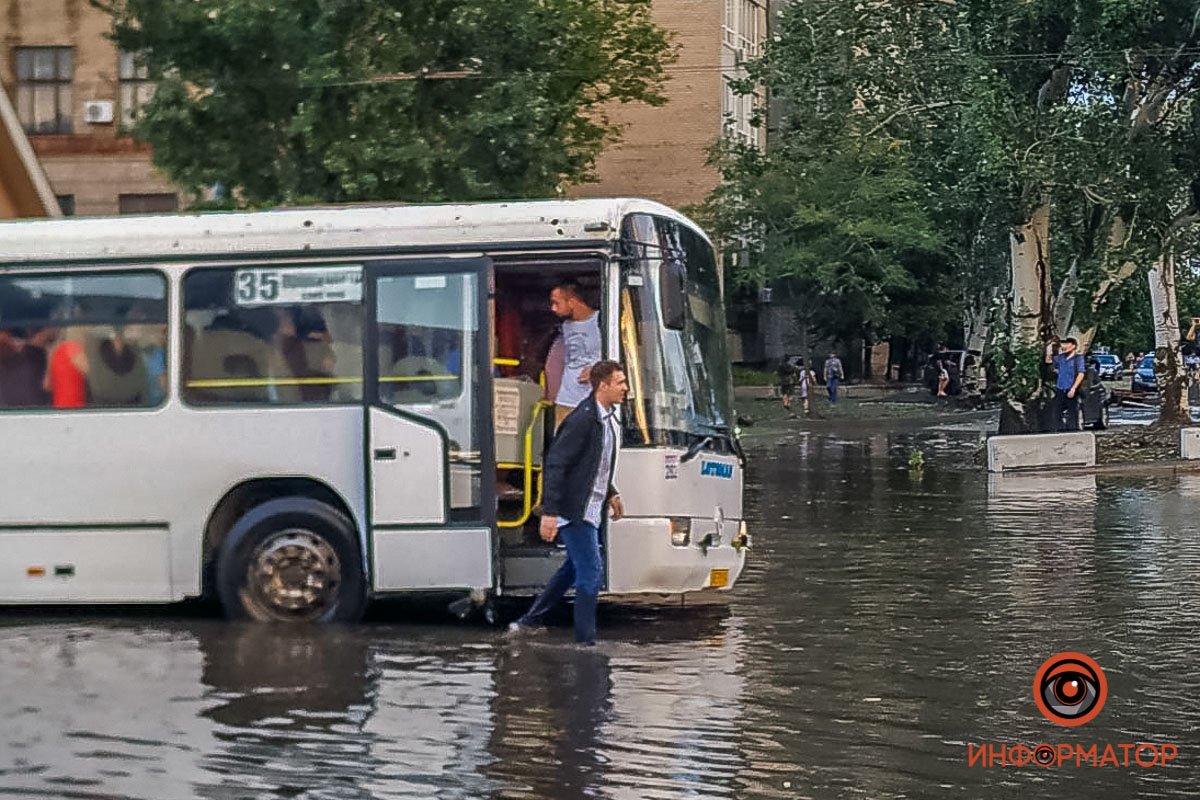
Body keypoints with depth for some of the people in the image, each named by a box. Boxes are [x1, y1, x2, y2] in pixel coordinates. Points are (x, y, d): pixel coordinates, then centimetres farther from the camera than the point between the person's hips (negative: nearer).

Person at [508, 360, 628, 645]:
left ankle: (529, 622, 30)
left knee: (575, 568, 19)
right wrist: (549, 512, -25)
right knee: (591, 572, -8)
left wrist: (611, 494, 17)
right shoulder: (581, 420, -20)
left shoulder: (609, 418, 9)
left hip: (591, 510, 10)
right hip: (574, 510, -10)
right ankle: (586, 641, -1)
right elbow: (554, 464, -22)